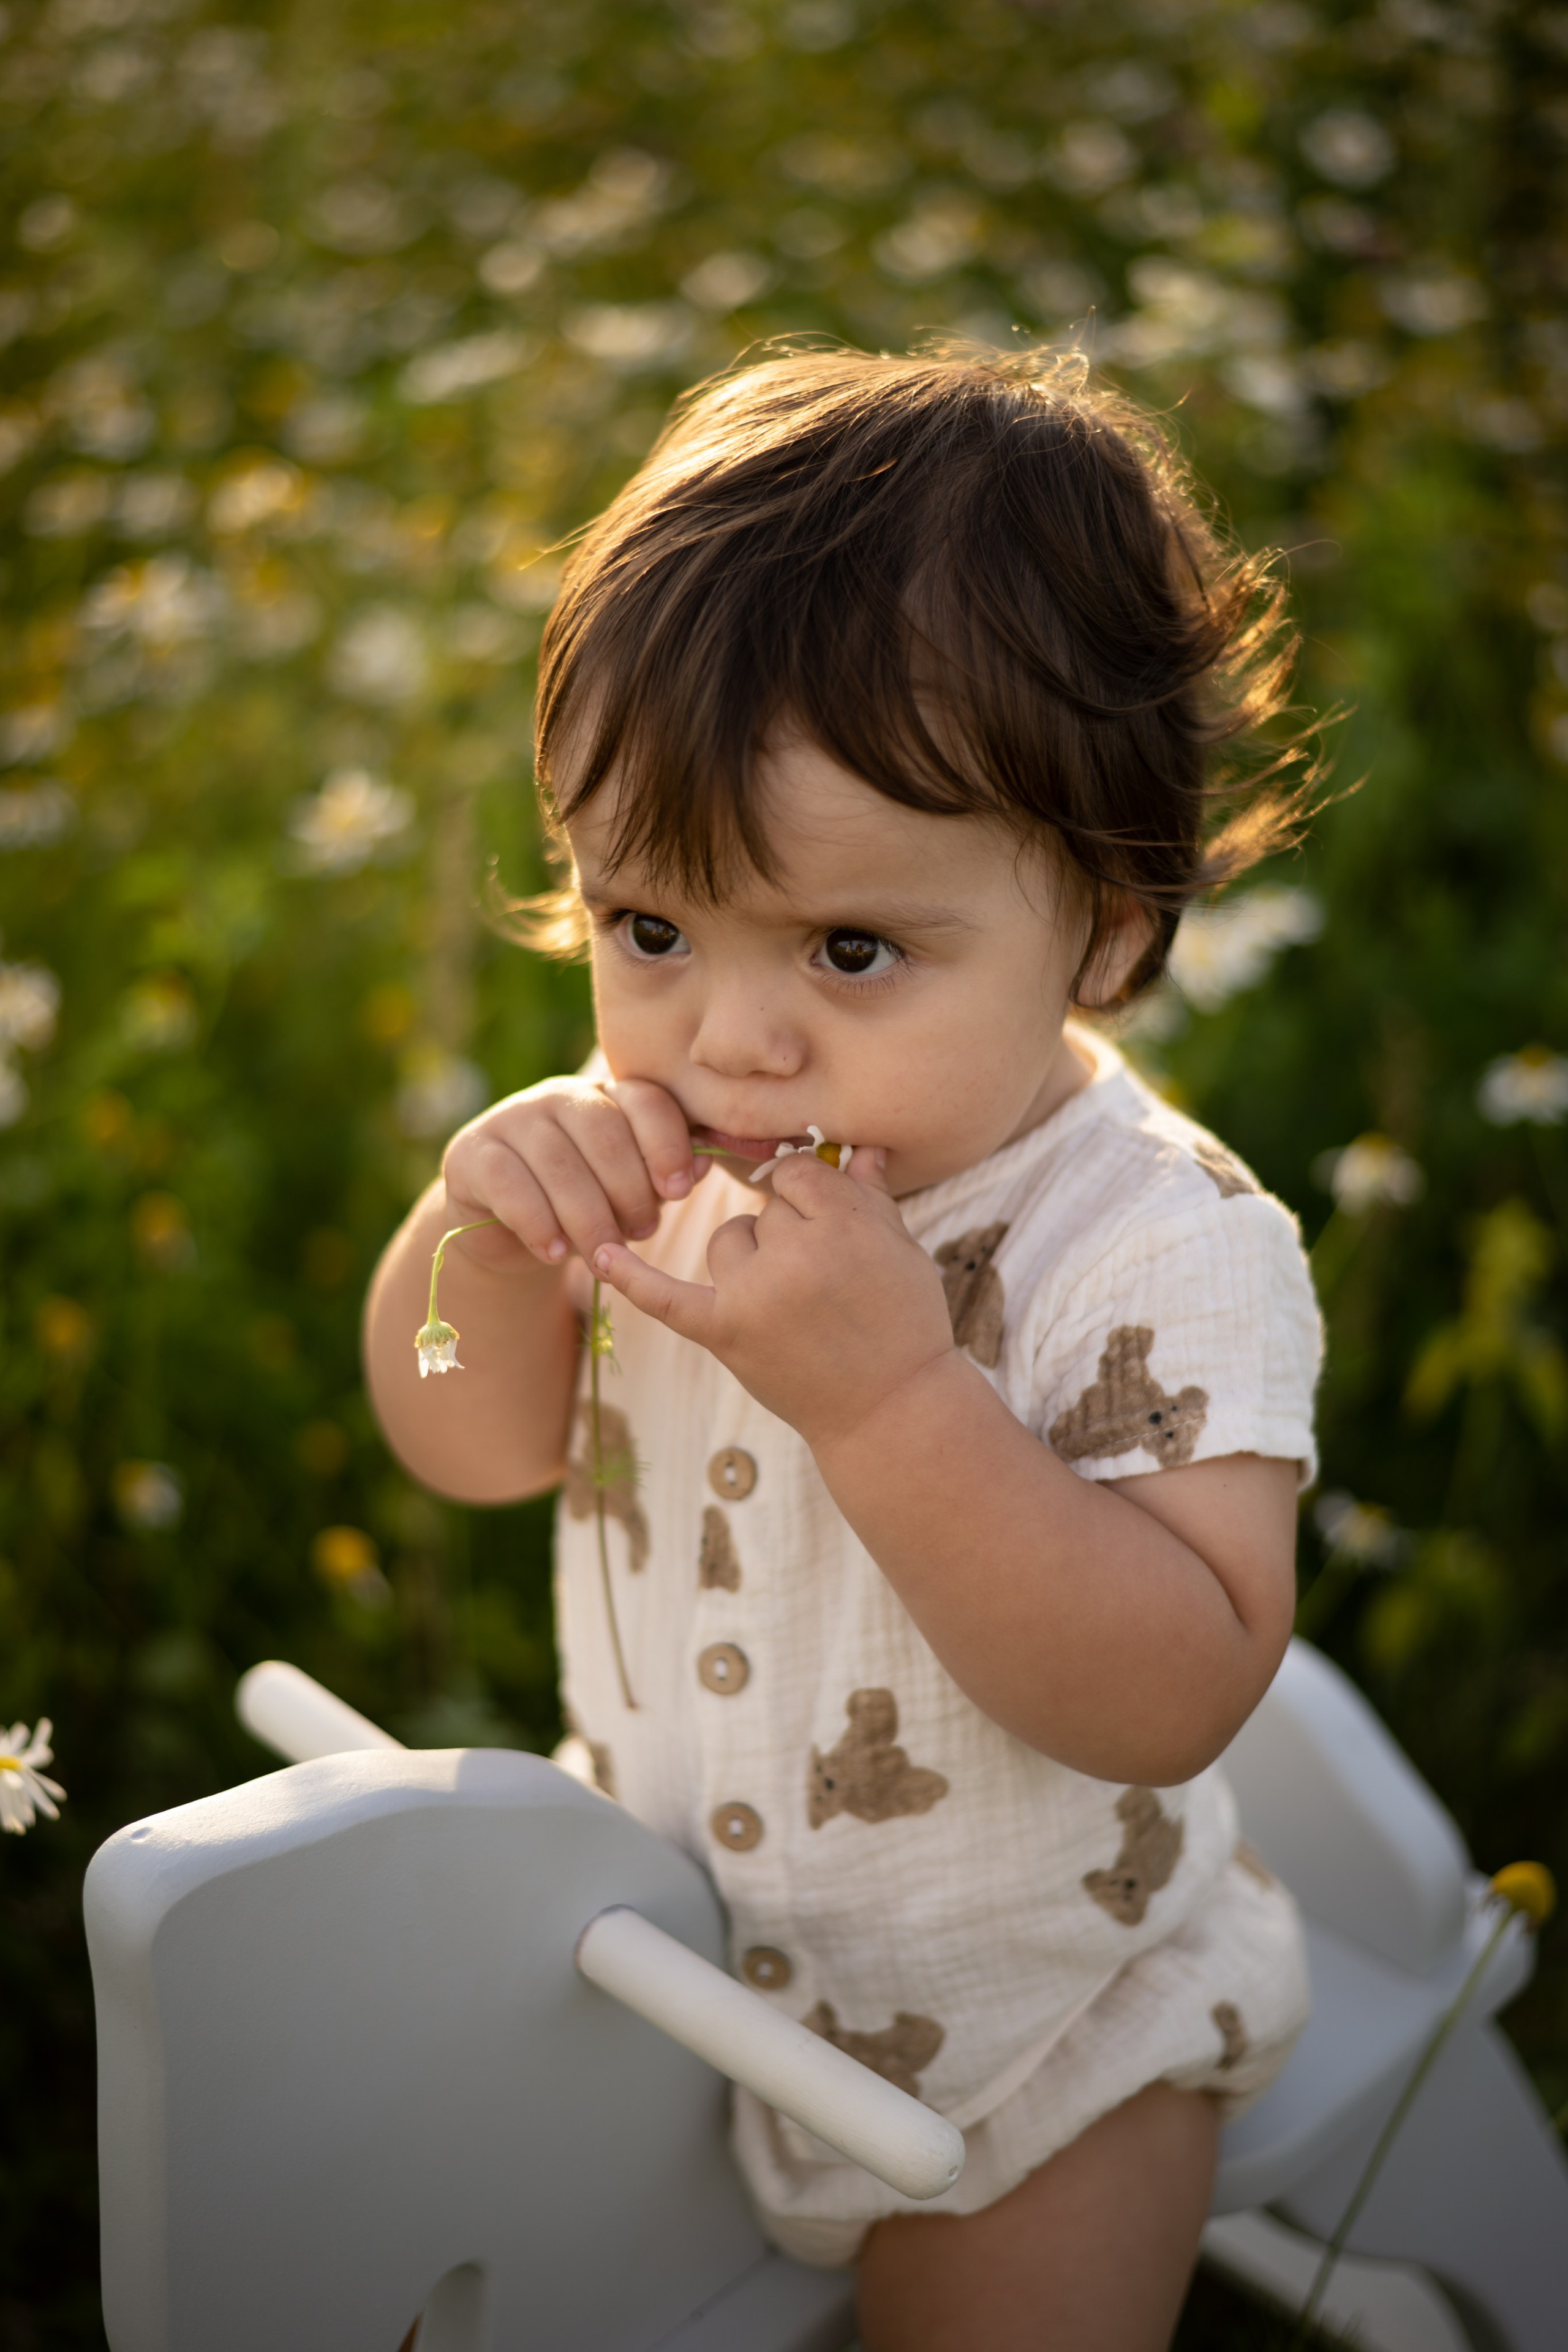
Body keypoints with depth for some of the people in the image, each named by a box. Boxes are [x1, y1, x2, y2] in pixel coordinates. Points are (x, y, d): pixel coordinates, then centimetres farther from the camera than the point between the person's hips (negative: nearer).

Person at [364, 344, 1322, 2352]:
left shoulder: (1169, 1255, -30)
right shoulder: (669, 1159, -14)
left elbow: (1175, 1697, -35)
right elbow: (473, 1447, -5)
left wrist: (892, 1391, -46)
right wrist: (485, 1230, -27)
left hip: (1013, 2008, -4)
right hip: (661, 1914, 5)